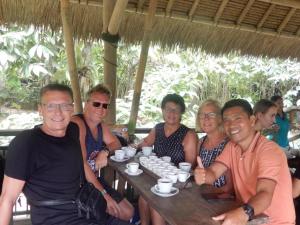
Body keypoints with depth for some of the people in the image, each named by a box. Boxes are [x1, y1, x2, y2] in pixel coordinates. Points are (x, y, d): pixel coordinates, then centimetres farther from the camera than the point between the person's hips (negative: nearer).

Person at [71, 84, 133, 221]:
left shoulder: (101, 125, 7)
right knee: (117, 214, -22)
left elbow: (116, 143, 18)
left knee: (128, 213, 11)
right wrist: (103, 193, -24)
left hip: (94, 179, 9)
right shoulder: (77, 124, -21)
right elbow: (81, 163, -27)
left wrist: (105, 151, -8)